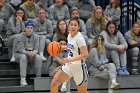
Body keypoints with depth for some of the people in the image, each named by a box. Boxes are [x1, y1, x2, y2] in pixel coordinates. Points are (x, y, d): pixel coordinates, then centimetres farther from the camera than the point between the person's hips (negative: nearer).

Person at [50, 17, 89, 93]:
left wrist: (70, 60, -29)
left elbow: (85, 55, -24)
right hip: (68, 66, 7)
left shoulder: (79, 37, -18)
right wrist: (62, 47, 11)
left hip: (78, 68, -7)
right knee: (54, 84, 0)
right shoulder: (69, 35, 4)